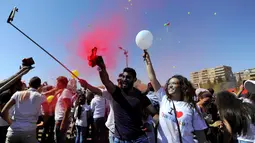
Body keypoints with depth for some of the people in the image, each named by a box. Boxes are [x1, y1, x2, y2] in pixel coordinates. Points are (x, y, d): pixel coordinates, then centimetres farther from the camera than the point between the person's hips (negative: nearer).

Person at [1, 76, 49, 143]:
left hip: (13, 131, 3)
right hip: (29, 132, -3)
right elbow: (47, 114, 0)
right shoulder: (41, 97, 0)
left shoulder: (17, 94, 8)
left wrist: (11, 123, 17)